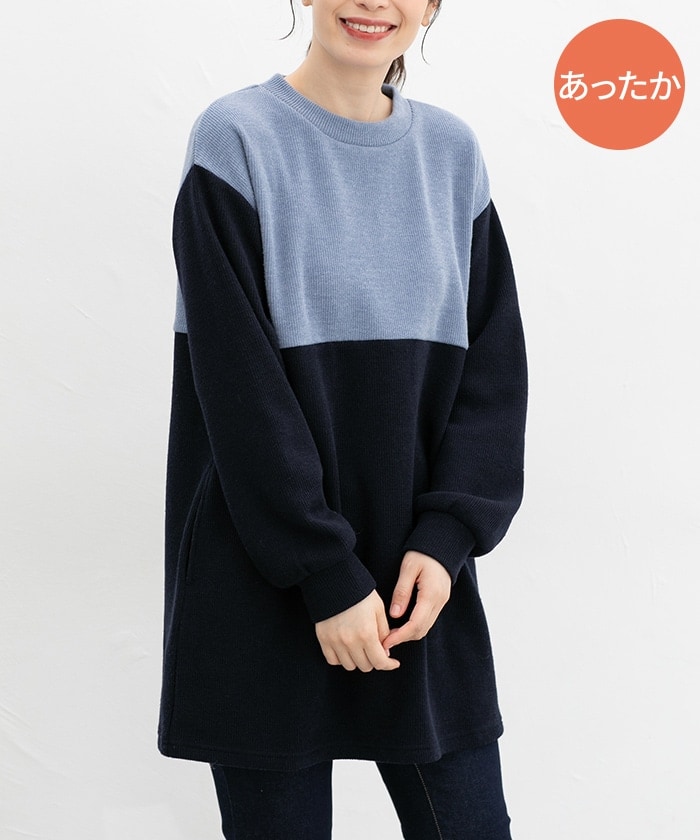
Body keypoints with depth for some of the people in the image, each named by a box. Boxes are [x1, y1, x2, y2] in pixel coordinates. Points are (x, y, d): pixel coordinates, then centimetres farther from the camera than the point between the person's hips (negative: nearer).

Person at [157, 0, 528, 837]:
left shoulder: (452, 152, 8)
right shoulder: (237, 140, -6)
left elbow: (494, 367, 5)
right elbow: (241, 384, -12)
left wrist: (446, 538, -8)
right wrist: (328, 575, -15)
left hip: (418, 574, 4)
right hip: (266, 588, -4)